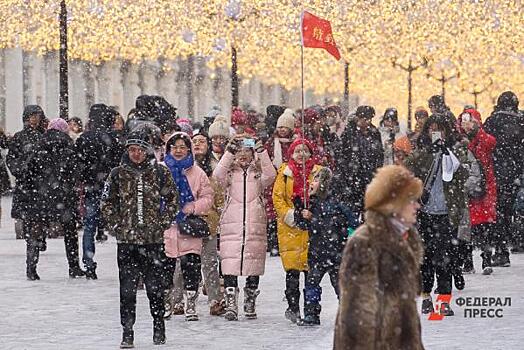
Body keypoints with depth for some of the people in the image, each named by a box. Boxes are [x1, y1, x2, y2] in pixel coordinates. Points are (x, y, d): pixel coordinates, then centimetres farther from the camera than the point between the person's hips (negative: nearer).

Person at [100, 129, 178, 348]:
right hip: (126, 239, 0)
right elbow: (106, 203, 9)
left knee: (155, 286, 4)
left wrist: (163, 223, 1)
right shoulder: (118, 174, 3)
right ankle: (127, 333, 4)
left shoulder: (160, 172, 2)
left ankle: (159, 329, 19)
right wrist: (116, 225, 1)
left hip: (153, 239, 0)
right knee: (127, 287, -1)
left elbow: (172, 200, 9)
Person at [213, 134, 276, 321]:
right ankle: (230, 306, -8)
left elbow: (270, 175, -9)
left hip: (255, 227, 1)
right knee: (230, 267, -9)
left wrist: (262, 151, -16)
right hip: (231, 226, -1)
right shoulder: (229, 173, 9)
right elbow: (217, 175, -12)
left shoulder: (258, 173, 11)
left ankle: (250, 305, 16)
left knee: (254, 267, 4)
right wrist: (229, 151, -18)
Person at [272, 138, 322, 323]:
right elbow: (277, 197, 4)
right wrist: (292, 215, -8)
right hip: (290, 226, 0)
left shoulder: (318, 172, 8)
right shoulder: (285, 173, 7)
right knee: (292, 269, -4)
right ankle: (293, 306, 3)